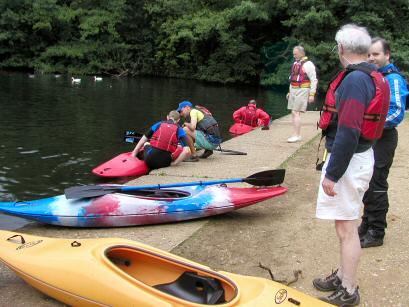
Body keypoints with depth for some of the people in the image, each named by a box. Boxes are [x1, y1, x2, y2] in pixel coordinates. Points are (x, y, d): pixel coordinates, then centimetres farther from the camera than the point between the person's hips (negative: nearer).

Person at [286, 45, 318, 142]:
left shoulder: (308, 64, -9)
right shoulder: (295, 63, 16)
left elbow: (314, 80, -12)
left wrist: (312, 94, -16)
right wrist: (290, 92, 21)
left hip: (302, 91, -8)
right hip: (293, 91, 8)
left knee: (295, 112, -14)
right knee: (293, 113, 7)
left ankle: (297, 135, -11)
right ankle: (297, 134, 14)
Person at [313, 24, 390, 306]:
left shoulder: (354, 80, -21)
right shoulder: (374, 77, 10)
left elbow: (348, 133, -26)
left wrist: (332, 174, -21)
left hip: (350, 160, -10)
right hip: (362, 154, 10)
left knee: (346, 228, 1)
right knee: (348, 225, 20)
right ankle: (344, 276, 36)